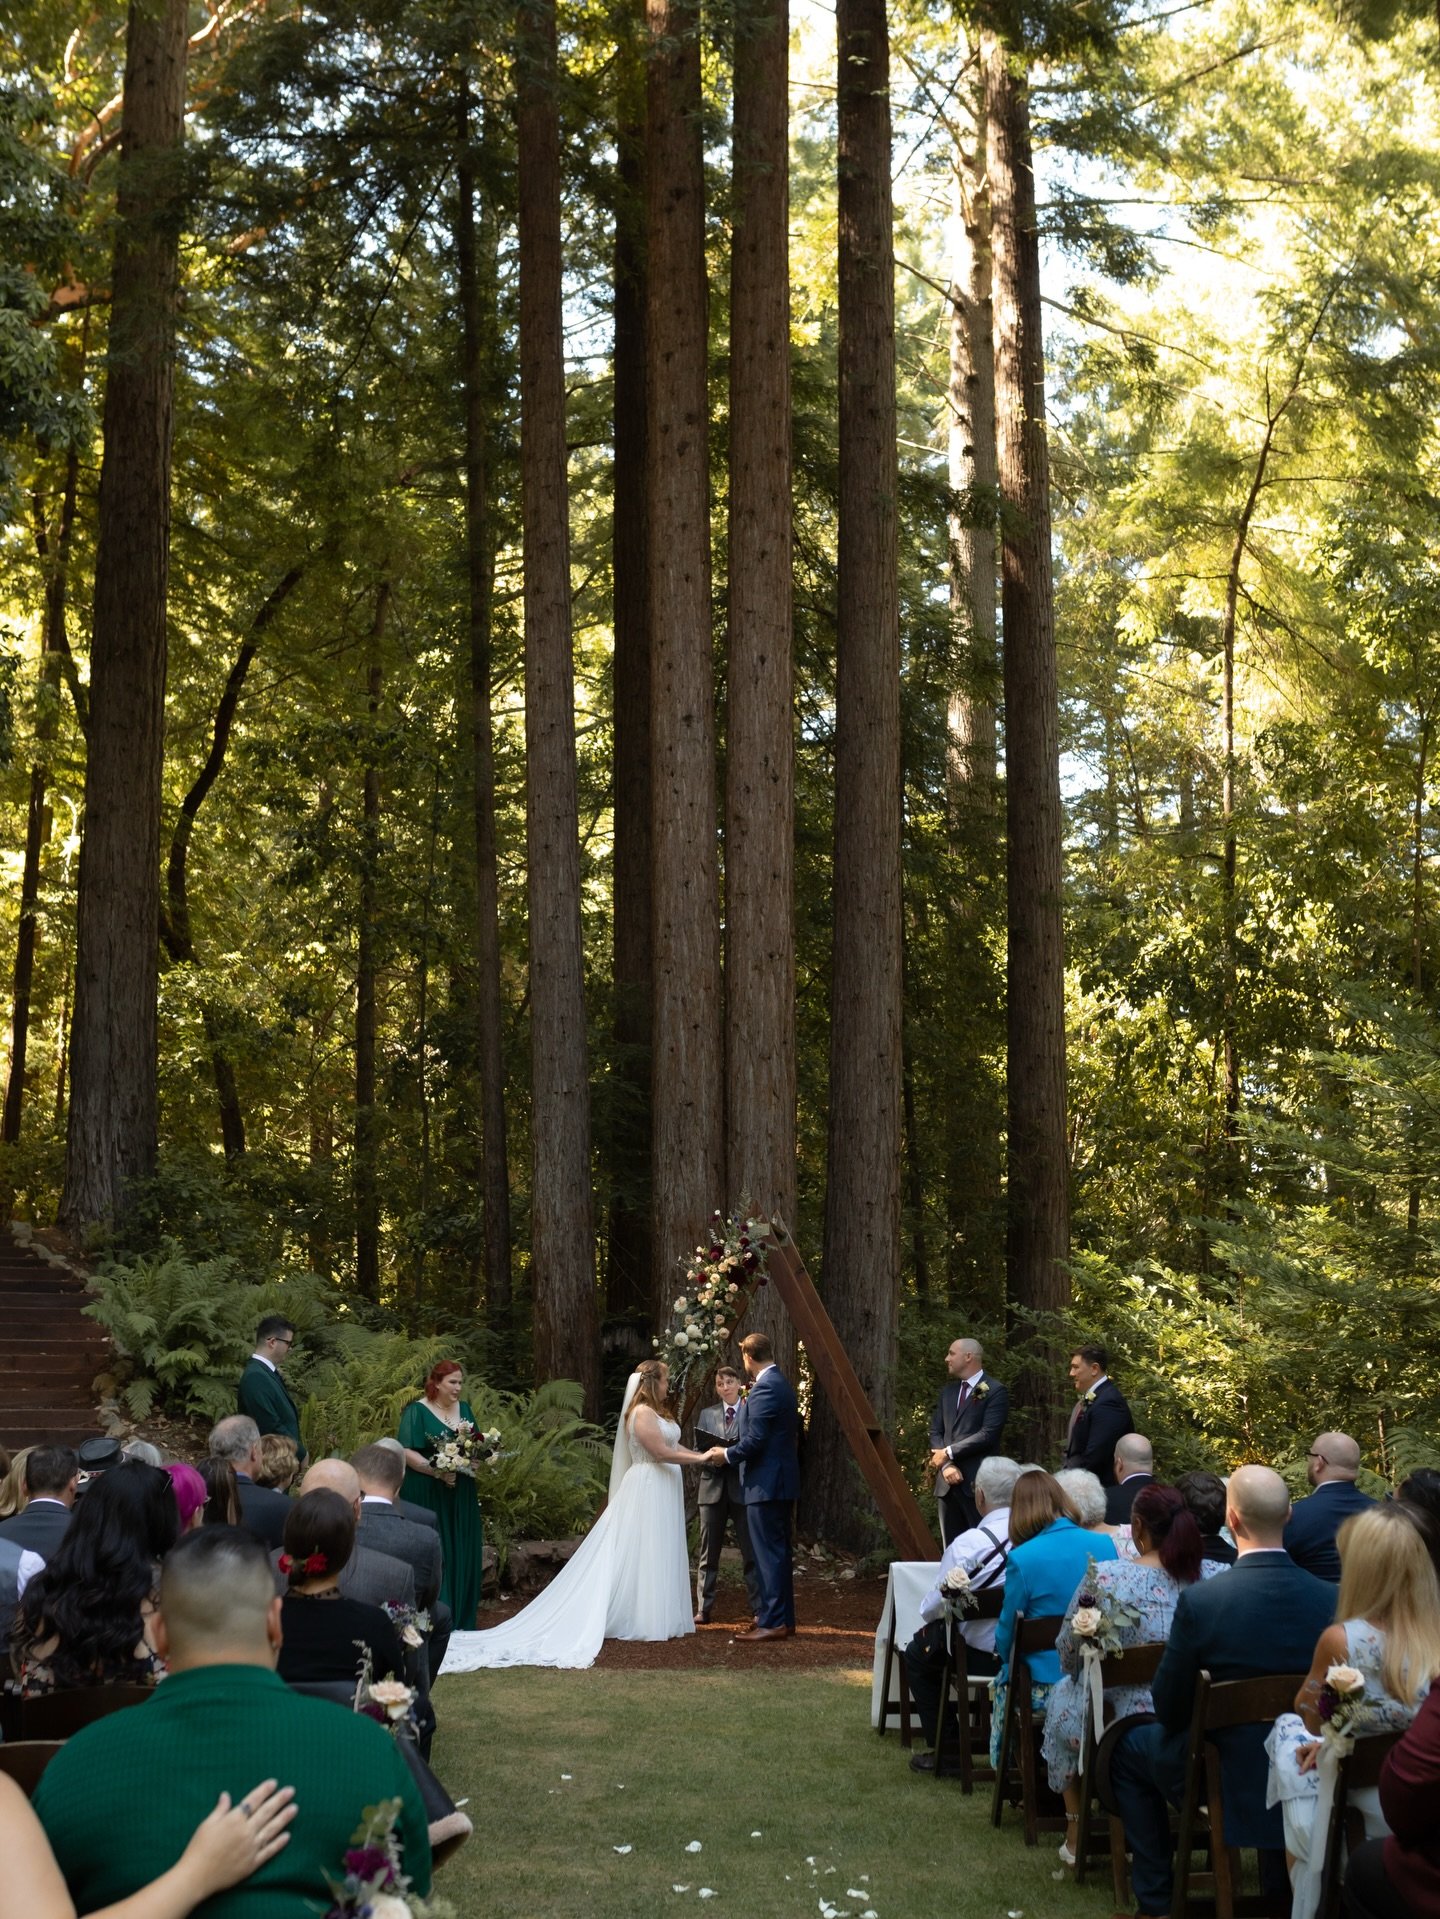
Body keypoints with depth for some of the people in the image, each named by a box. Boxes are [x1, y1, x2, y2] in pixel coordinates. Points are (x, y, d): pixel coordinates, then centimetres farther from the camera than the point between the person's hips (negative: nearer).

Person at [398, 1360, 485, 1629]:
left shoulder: (464, 1408, 12)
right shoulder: (417, 1412, -7)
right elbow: (407, 1453, -14)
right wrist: (437, 1471, -24)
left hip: (461, 1497, 6)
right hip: (428, 1496, -6)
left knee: (462, 1555, 6)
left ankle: (460, 1618, 13)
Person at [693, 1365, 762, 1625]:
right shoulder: (707, 1415, 15)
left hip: (743, 1489, -3)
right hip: (712, 1488, 3)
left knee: (751, 1554, -4)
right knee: (708, 1554, 4)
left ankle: (759, 1610, 0)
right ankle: (703, 1610, 7)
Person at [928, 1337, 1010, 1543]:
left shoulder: (995, 1391, -5)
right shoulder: (948, 1391, 17)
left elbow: (987, 1435, -14)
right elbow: (935, 1432, 12)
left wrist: (949, 1453, -11)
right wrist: (946, 1465, -5)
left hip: (977, 1483, -7)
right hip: (948, 1482, 7)